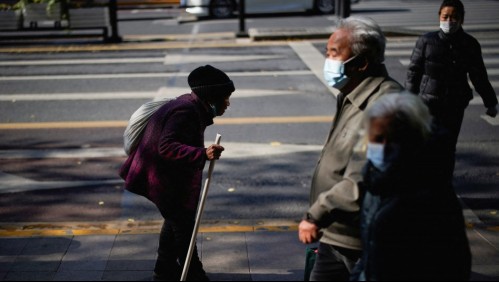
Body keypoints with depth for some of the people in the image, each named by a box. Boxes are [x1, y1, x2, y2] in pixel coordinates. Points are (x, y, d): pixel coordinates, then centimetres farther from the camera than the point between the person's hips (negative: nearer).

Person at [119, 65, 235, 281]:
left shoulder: (193, 107, 6)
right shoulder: (185, 111, -26)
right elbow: (167, 147, -36)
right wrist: (203, 154, -45)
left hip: (170, 176, 11)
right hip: (162, 179, -11)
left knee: (176, 221, 23)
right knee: (184, 226, -1)